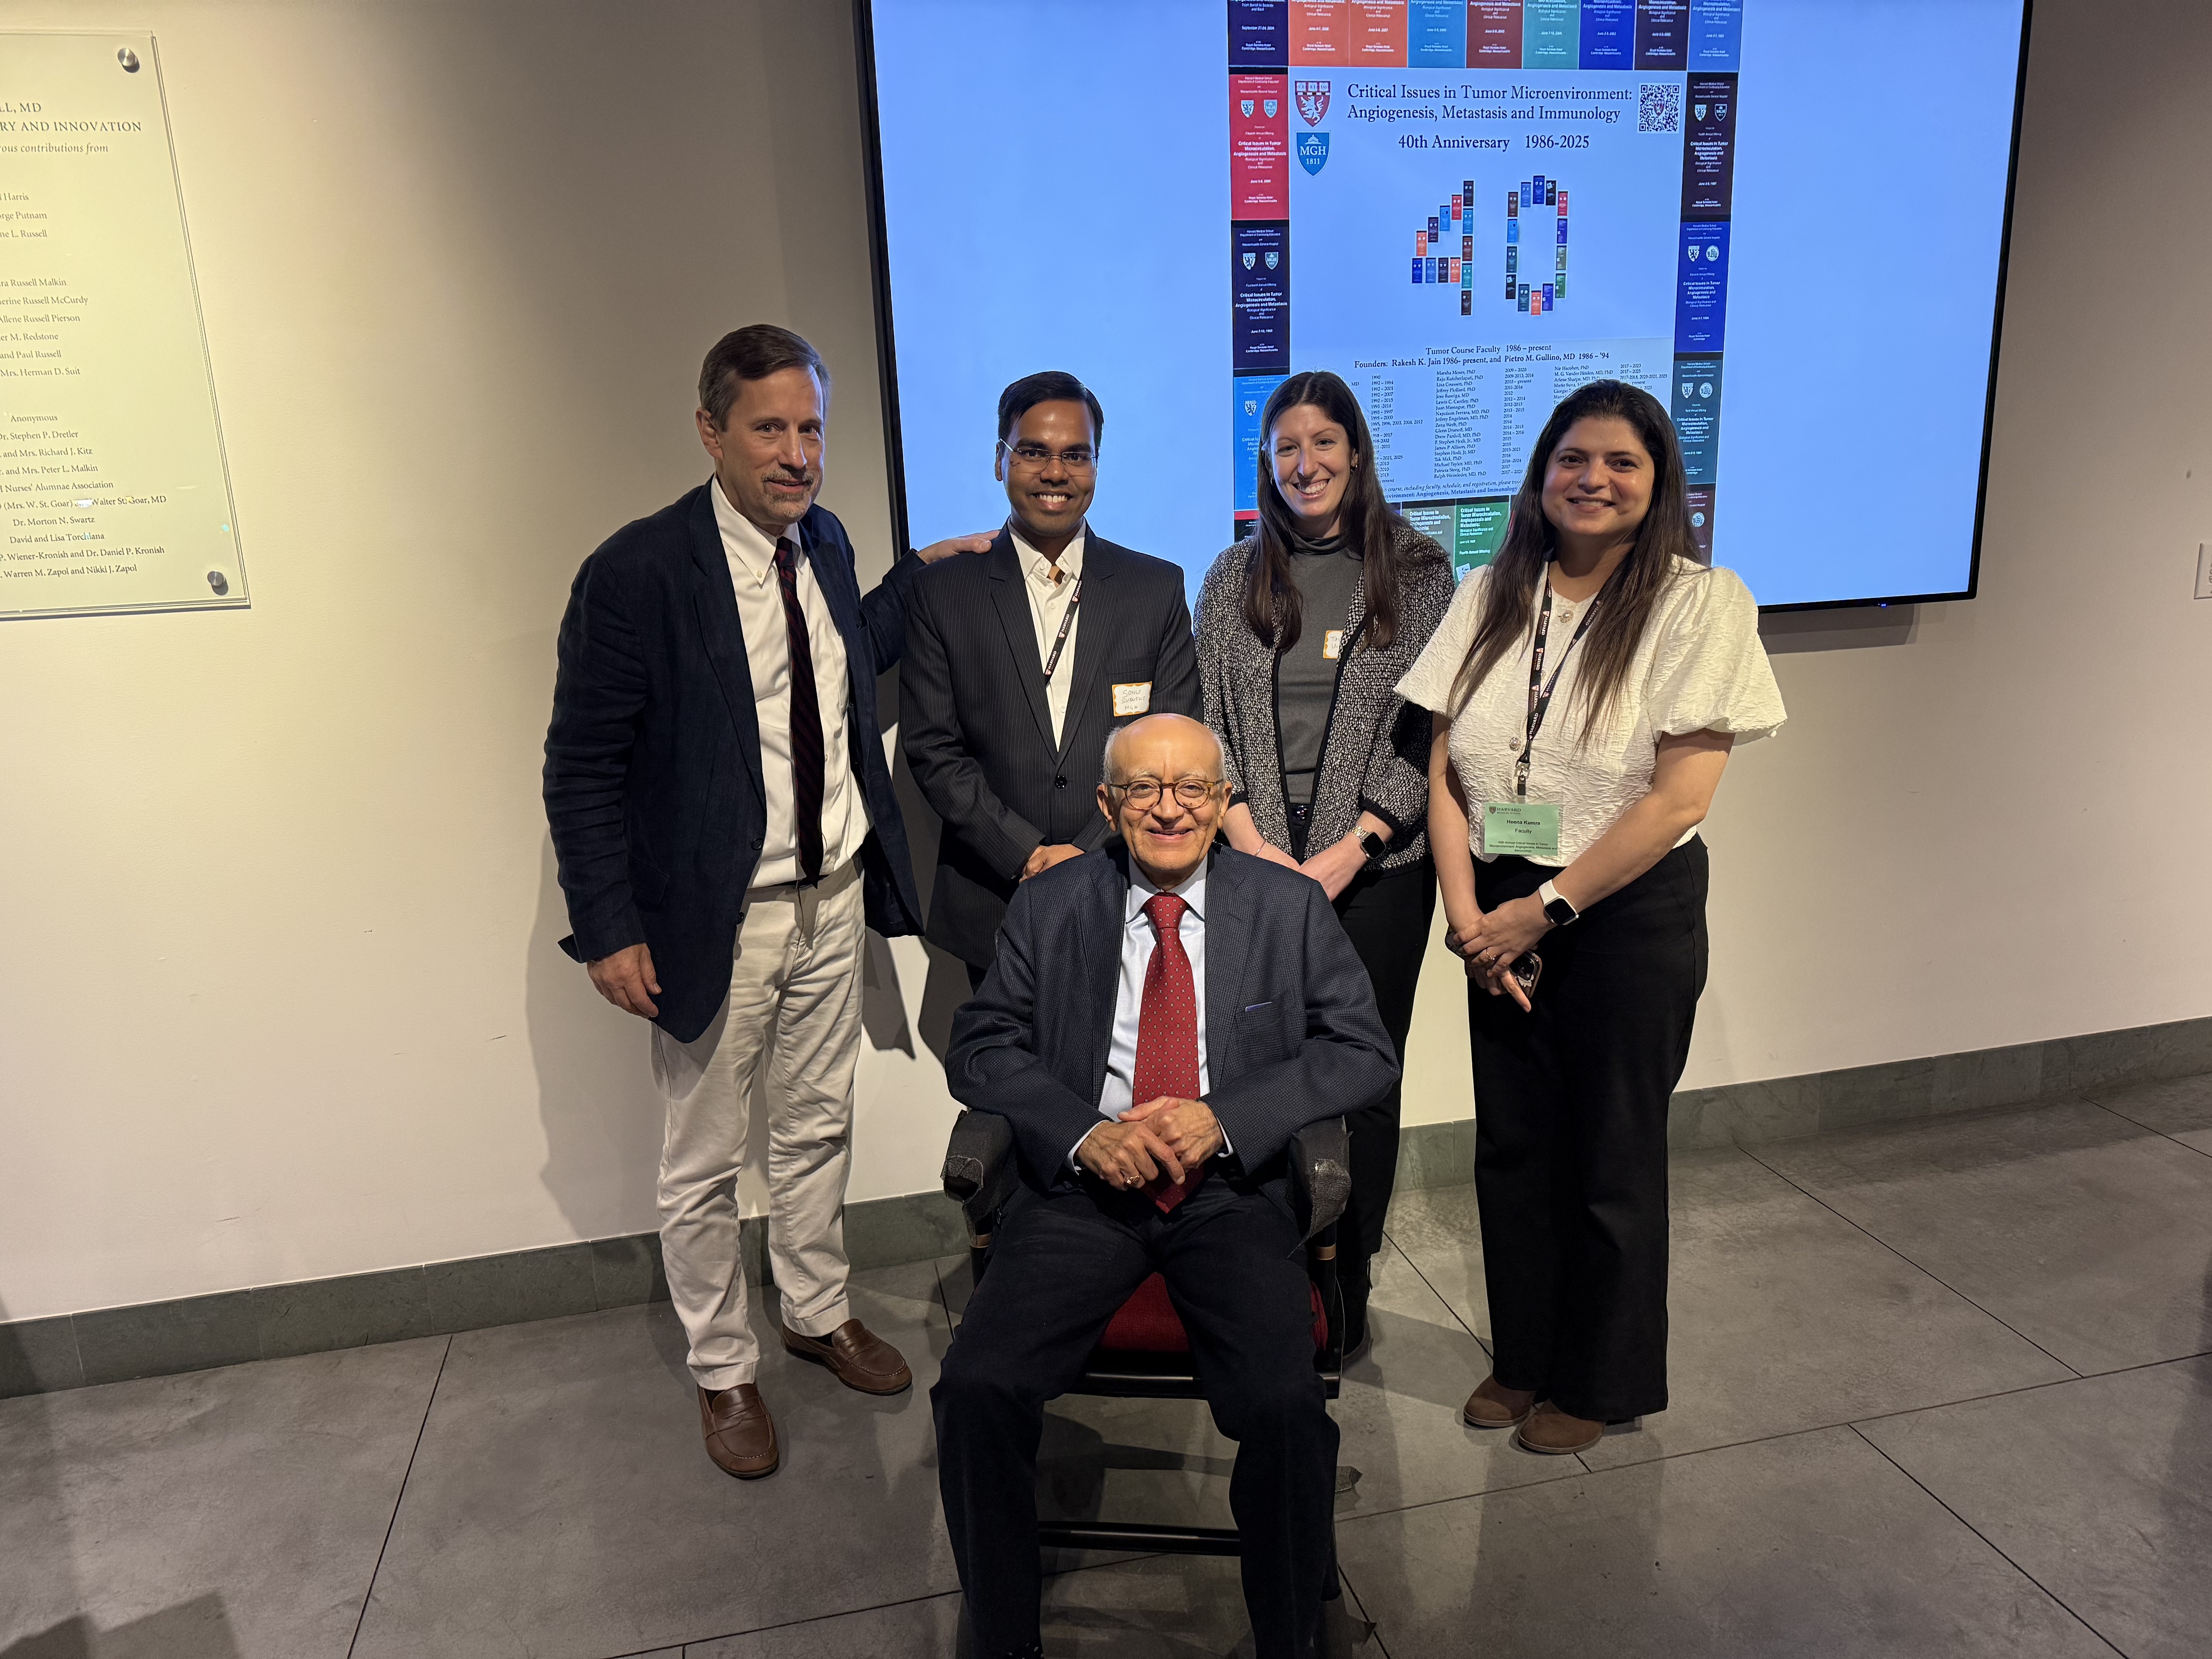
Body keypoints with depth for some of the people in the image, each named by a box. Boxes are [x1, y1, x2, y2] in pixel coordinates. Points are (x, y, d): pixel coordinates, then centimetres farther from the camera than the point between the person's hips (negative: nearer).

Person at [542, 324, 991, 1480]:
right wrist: (610, 929, -16)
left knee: (817, 1128, 22)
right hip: (717, 919, -5)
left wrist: (918, 574, 9)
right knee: (704, 1163, 13)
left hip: (834, 899, 6)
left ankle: (818, 1314, 44)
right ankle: (722, 1370, 35)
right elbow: (581, 765, -14)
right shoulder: (638, 570, -18)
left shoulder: (825, 541, 1)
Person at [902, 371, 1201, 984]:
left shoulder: (1158, 588, 4)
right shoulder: (942, 593, 2)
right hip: (992, 905, 0)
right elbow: (931, 749, -2)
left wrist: (1090, 852, -10)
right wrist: (1027, 855, -12)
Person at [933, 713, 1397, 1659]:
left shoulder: (1291, 908, 7)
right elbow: (978, 1049, 5)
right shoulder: (1047, 907, 8)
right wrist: (1085, 1134, -13)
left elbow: (1365, 1051, 2)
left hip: (1229, 1191, -1)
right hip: (1083, 1188, 1)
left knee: (1285, 1404, -25)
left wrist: (1224, 1119, -12)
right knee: (976, 1387, -20)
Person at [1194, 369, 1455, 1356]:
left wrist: (1352, 848, -11)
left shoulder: (1418, 573, 4)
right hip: (1254, 863, 1)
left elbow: (1429, 730, -1)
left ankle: (1347, 1288, 21)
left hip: (1378, 864, -1)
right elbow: (1208, 724, 6)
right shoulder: (1232, 580, 10)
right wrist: (1253, 845, -8)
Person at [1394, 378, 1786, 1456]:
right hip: (1503, 914, 4)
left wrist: (1546, 908, -15)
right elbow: (1445, 771, 2)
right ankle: (1525, 1356, 37)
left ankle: (1605, 1381, 33)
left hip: (1631, 914, -4)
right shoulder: (1491, 596, 4)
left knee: (1612, 1155, 10)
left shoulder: (1702, 603, -9)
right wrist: (1467, 912, -9)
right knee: (1512, 1144, 14)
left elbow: (1677, 800, -15)